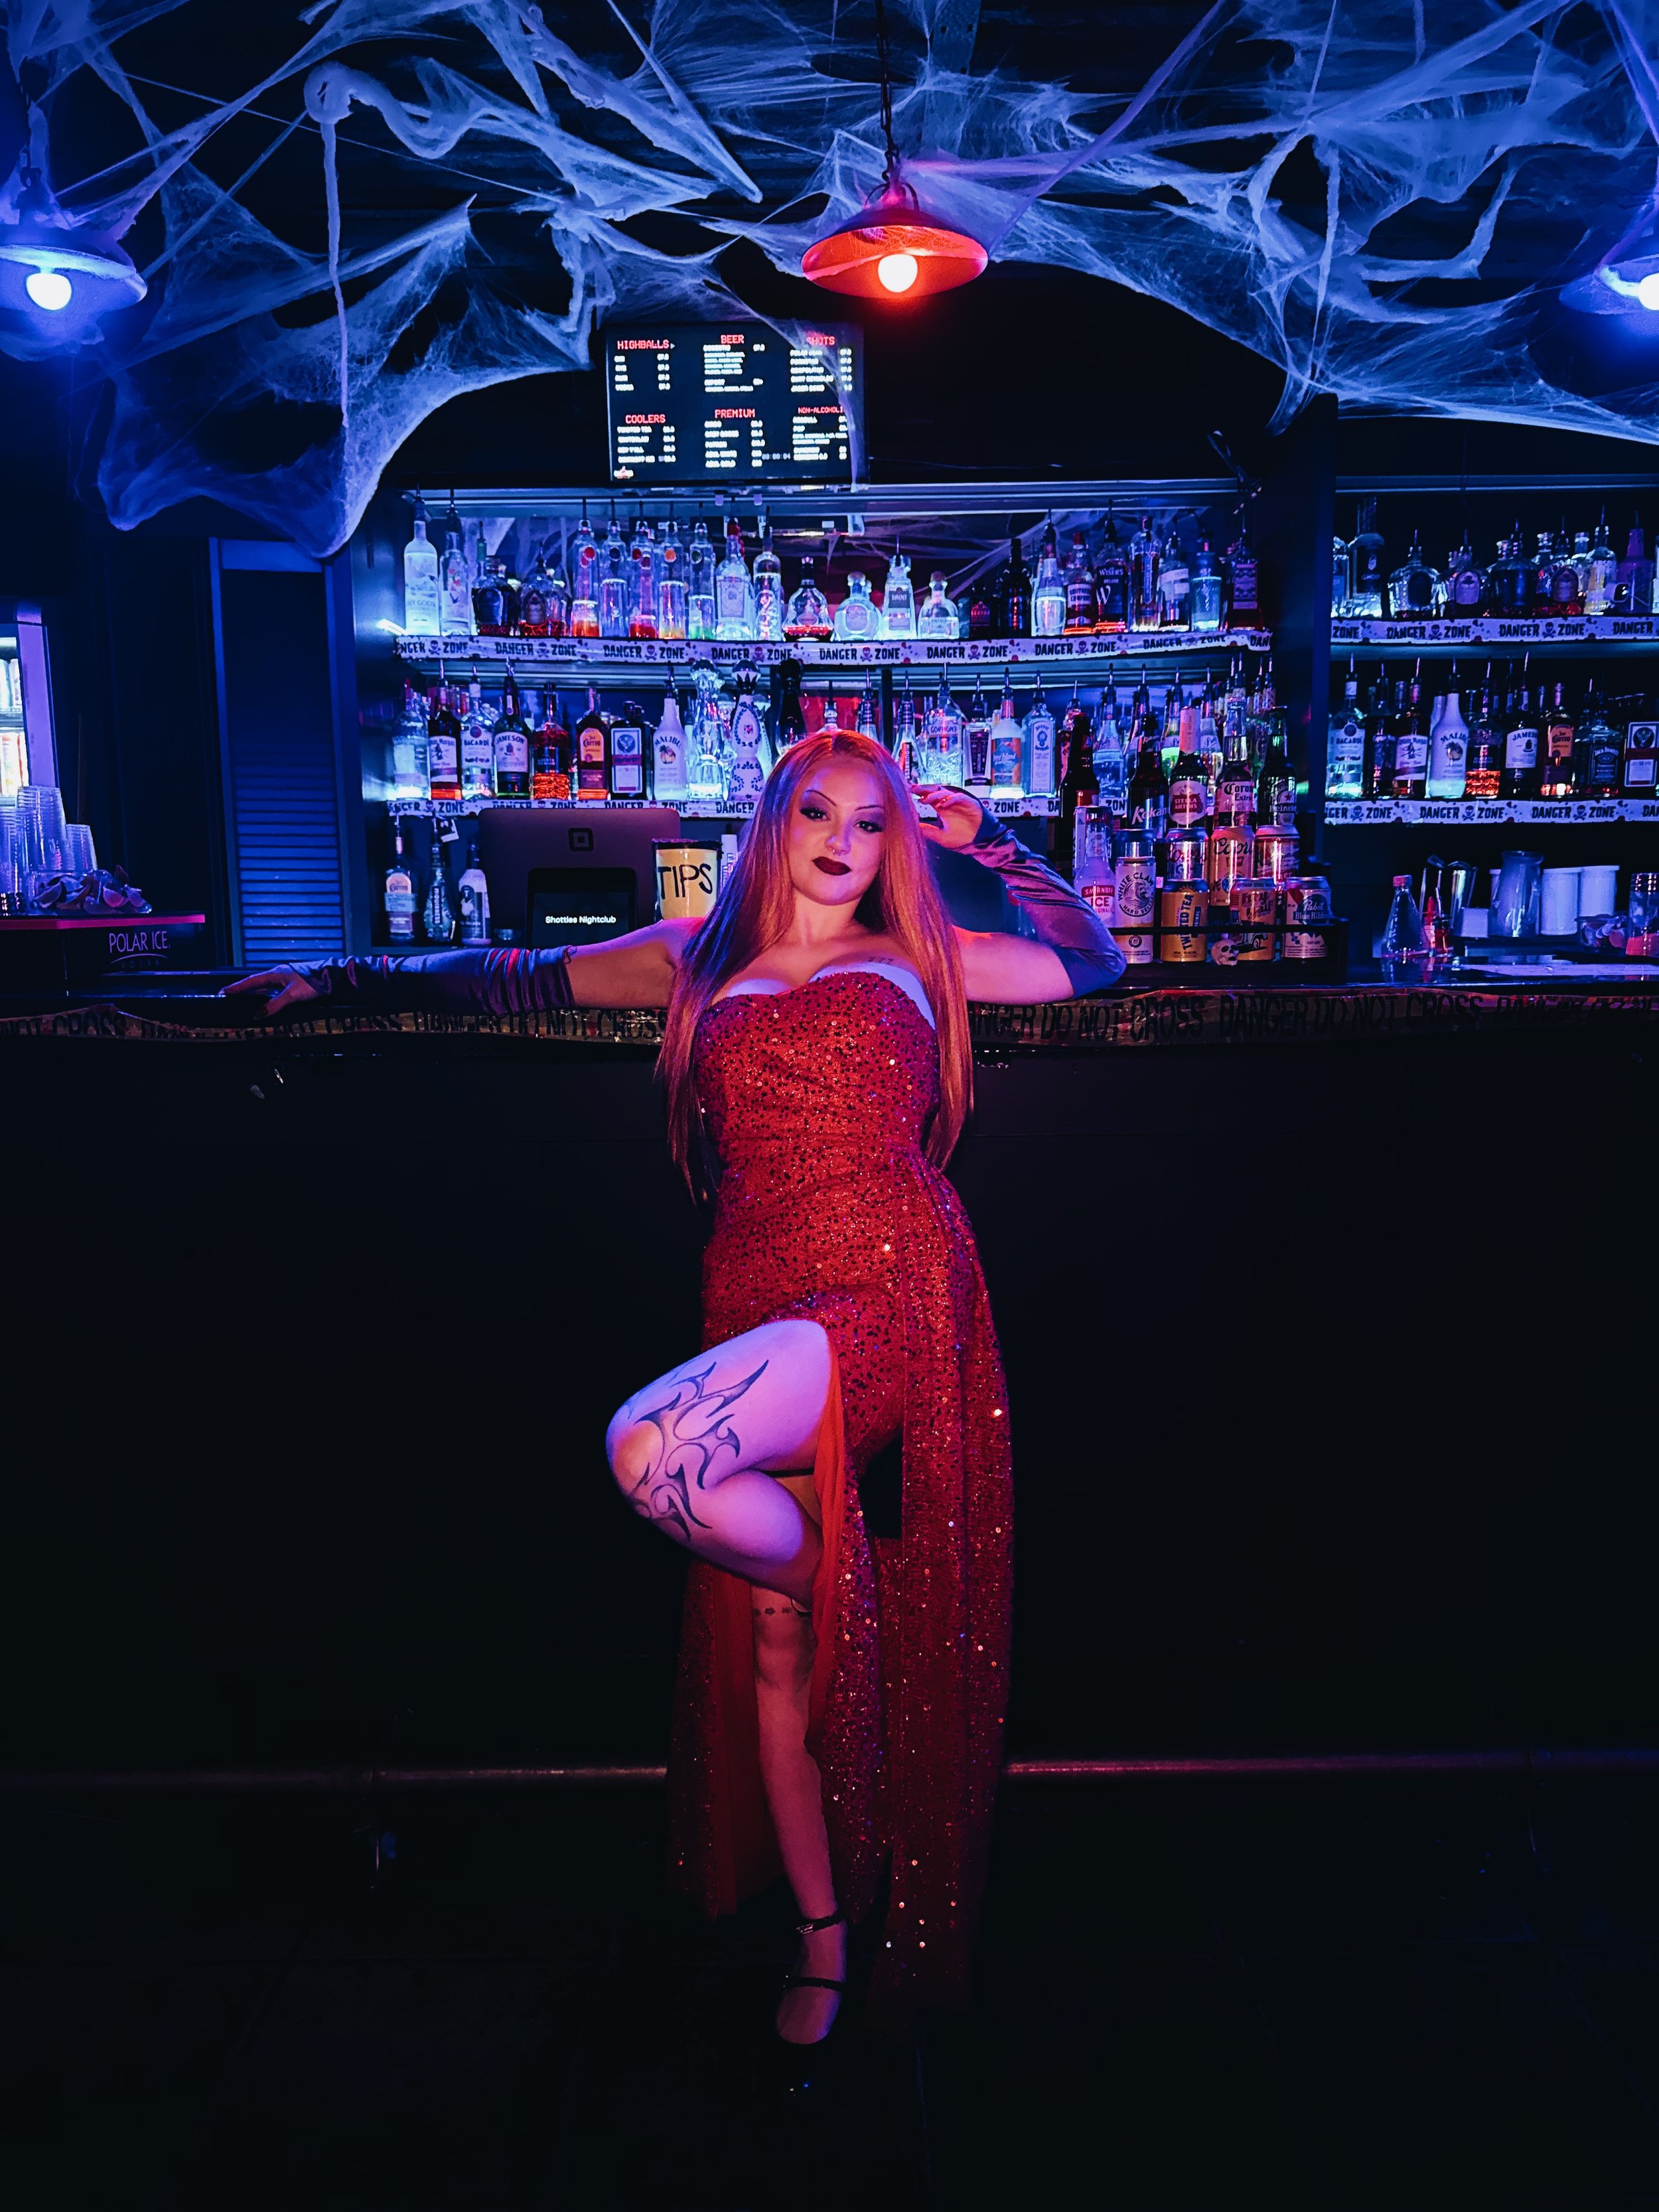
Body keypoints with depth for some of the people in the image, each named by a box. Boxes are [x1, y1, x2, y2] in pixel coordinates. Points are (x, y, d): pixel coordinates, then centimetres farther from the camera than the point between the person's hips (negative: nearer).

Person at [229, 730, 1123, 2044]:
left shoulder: (916, 955, 16)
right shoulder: (699, 958, 19)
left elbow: (1094, 962, 25)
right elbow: (524, 980, 27)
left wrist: (992, 841, 22)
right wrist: (350, 981, 27)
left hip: (893, 1295, -3)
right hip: (762, 1308, 3)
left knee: (653, 1456, -30)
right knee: (779, 1644, 7)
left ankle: (821, 1572, 0)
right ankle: (823, 1938, 26)